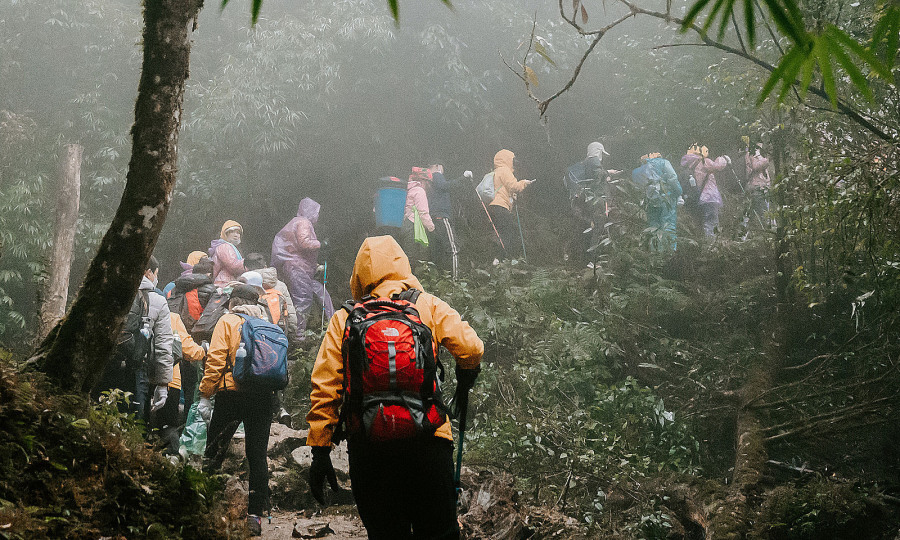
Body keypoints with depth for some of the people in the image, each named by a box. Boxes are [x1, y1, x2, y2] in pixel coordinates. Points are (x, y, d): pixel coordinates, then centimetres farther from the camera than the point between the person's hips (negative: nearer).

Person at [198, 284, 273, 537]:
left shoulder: (227, 321, 2)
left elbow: (216, 360, -7)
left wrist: (205, 395, -5)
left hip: (231, 393, -3)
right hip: (263, 397, 4)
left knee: (214, 452, 7)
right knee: (257, 455, 5)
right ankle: (255, 514, 2)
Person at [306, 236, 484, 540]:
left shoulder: (345, 319, 11)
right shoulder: (428, 306, 8)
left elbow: (324, 388, 4)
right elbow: (471, 349, -4)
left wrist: (319, 450, 6)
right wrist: (465, 382, 19)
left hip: (366, 443, 1)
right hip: (426, 440, -1)